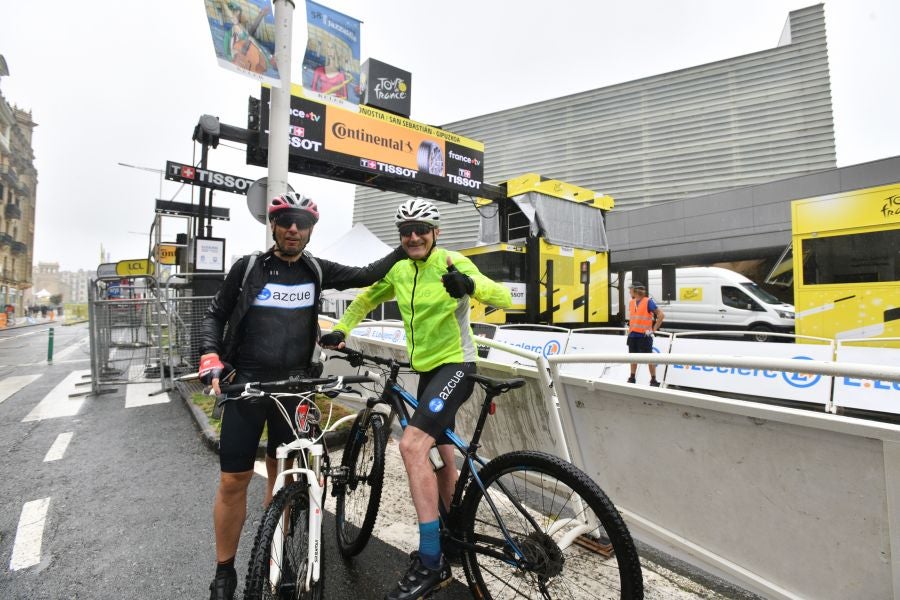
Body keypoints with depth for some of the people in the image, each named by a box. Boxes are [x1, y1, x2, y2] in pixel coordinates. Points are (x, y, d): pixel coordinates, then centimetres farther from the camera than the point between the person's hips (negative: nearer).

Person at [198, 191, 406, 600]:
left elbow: (367, 276, 5)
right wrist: (211, 360, -8)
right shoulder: (249, 267, 1)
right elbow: (215, 315, 6)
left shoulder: (316, 271, 4)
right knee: (234, 480, 5)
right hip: (246, 385, -1)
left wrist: (407, 248, -3)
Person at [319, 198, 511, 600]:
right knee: (442, 456, 18)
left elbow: (503, 299, -23)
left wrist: (470, 284, -42)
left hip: (455, 365, -7)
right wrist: (341, 330, 7)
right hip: (427, 369, 7)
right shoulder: (397, 270, 4)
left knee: (412, 445, -23)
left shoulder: (451, 262, -14)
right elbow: (366, 300, 19)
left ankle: (430, 561, -9)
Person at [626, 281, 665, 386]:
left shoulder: (648, 301, -11)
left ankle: (653, 380, 9)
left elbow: (661, 315, -14)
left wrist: (654, 329, -11)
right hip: (632, 335, 7)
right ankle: (632, 378, 22)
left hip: (644, 335, -7)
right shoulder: (631, 302, 9)